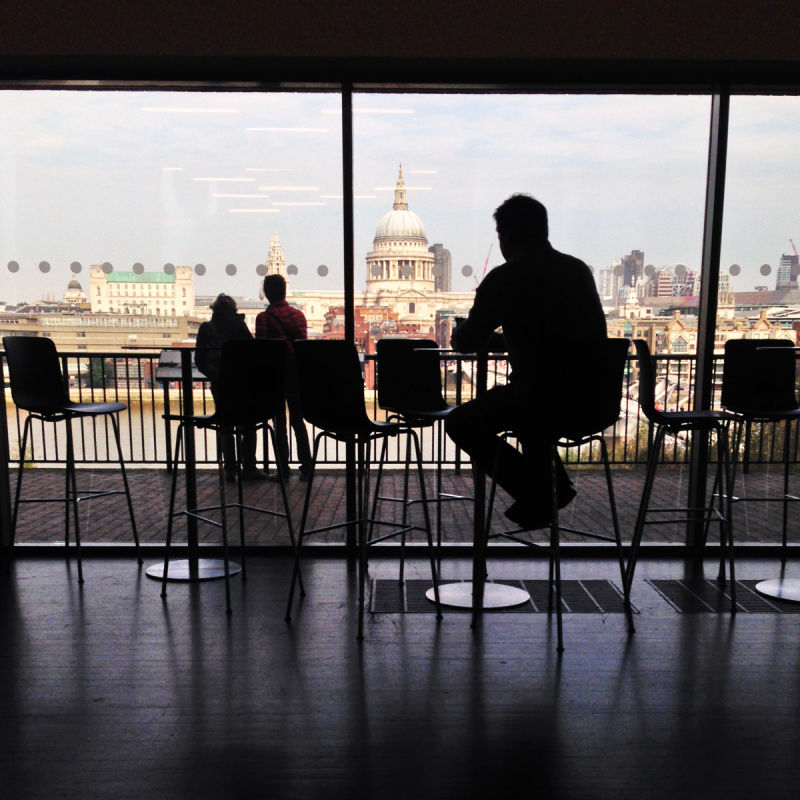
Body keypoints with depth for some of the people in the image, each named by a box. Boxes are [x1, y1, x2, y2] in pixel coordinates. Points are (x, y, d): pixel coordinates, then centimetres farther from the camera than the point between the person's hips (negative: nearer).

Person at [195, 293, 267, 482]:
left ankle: (230, 470, 7)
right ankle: (248, 468, 6)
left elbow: (199, 361, 5)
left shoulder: (205, 328, 5)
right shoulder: (238, 323, -2)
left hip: (218, 382, 2)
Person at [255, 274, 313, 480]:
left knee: (279, 423, 5)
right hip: (298, 373, 4)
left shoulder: (264, 318, -9)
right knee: (298, 420, 13)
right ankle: (306, 468, 13)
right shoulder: (299, 315, 5)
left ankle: (283, 469, 7)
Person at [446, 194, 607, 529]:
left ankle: (536, 497, 12)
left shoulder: (504, 279, -10)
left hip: (542, 397, -7)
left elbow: (467, 343, -3)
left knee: (461, 423, 14)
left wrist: (459, 332, 21)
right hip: (591, 398, 8)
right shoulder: (579, 270, 10)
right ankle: (554, 485, 31)